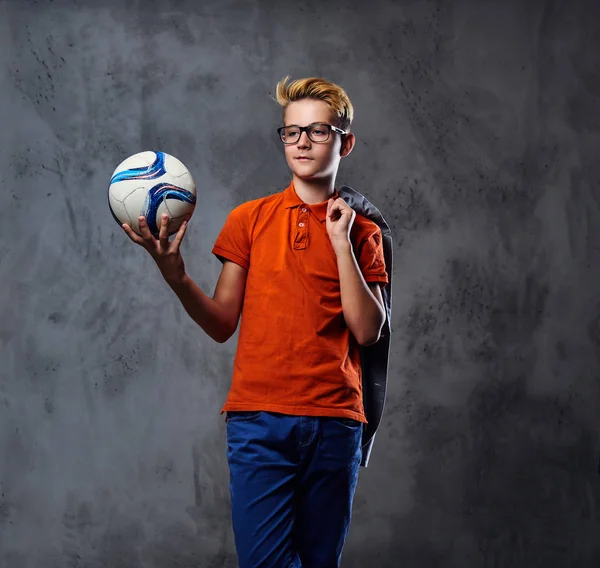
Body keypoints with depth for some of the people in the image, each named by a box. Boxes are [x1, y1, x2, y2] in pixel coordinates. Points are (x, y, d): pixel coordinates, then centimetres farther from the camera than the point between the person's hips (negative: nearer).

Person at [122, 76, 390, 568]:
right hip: (259, 418, -1)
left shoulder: (362, 233, 9)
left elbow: (368, 332, -2)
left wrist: (341, 243, -5)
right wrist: (175, 276, -11)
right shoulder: (249, 219, 9)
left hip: (334, 420, 1)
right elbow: (222, 325, 6)